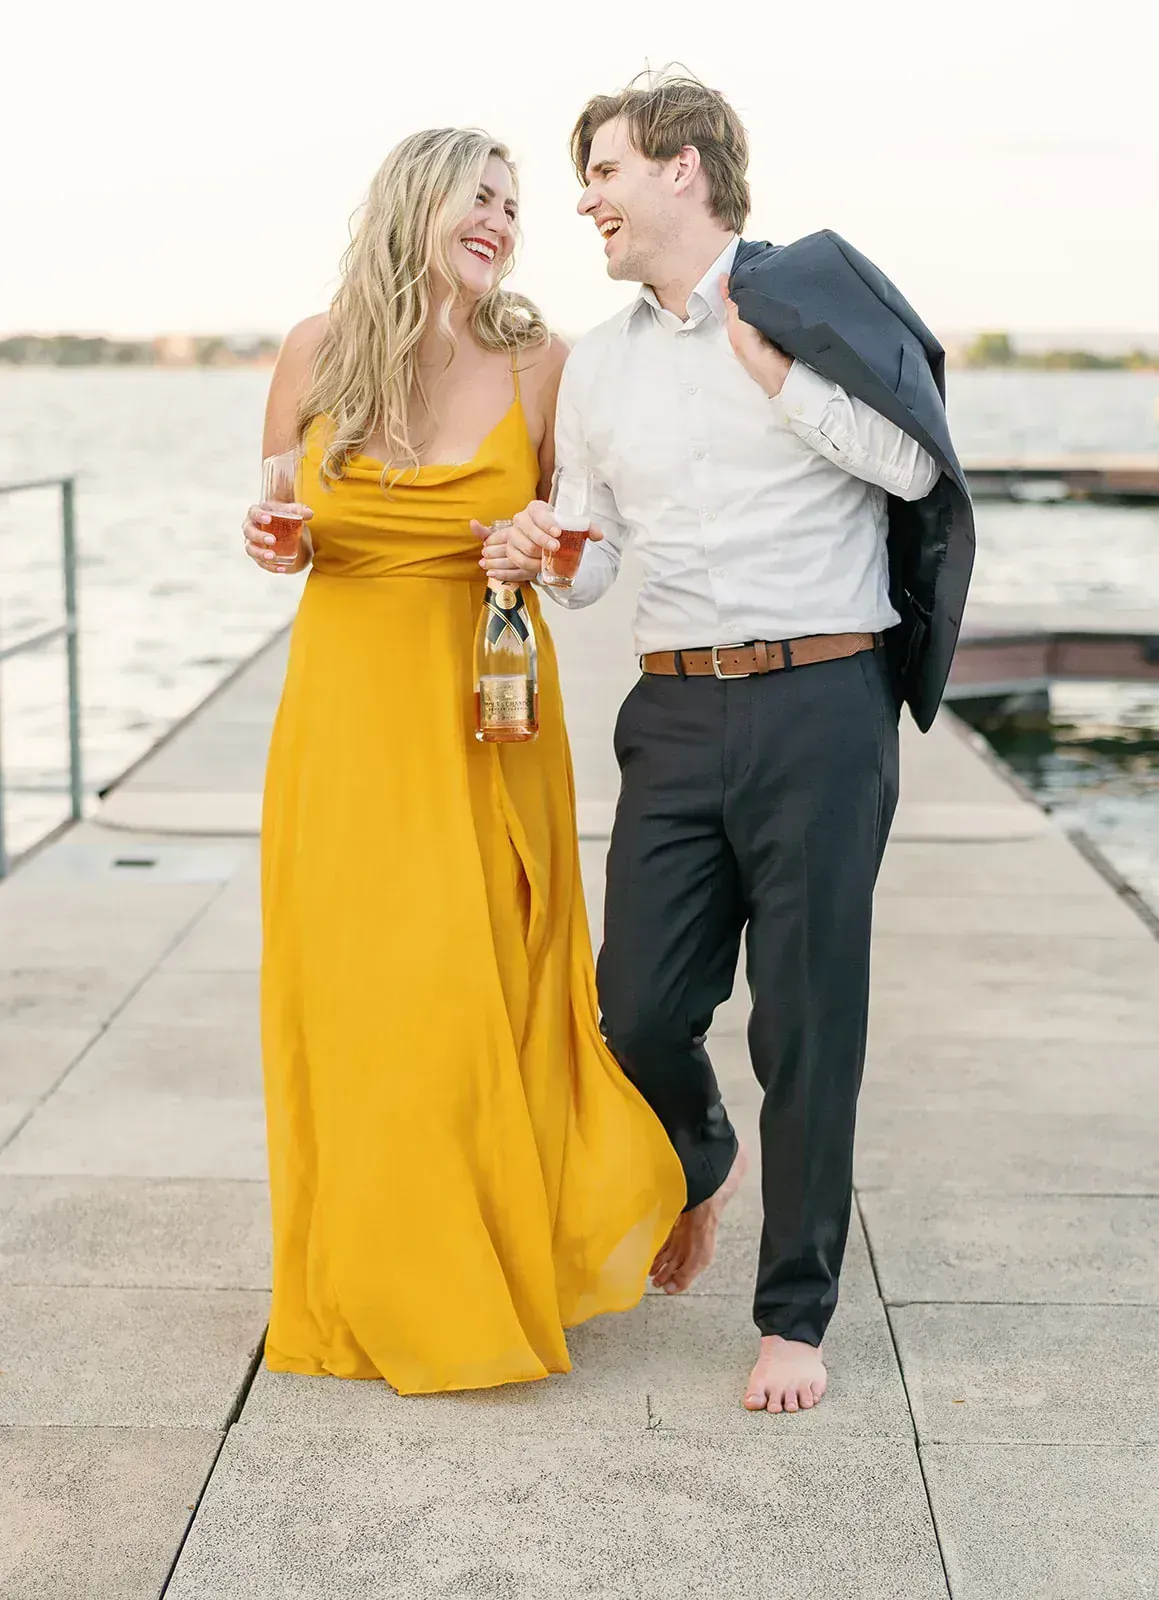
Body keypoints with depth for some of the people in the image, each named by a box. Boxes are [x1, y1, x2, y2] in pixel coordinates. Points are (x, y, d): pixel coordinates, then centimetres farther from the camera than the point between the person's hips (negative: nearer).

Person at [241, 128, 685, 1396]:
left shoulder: (539, 364, -2)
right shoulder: (317, 352, 0)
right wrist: (270, 537, -7)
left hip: (483, 717, -1)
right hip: (347, 707, 1)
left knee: (476, 997, -1)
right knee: (348, 995, 5)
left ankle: (483, 1280, 20)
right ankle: (362, 1289, 22)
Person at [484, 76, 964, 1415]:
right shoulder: (596, 365, 15)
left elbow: (914, 467, -4)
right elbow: (594, 561, 17)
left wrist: (777, 371, -8)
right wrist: (540, 556, -5)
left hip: (821, 706, -4)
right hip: (677, 712, 4)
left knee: (807, 1027, 1)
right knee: (640, 1012, 3)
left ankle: (795, 1315, 17)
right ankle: (702, 1157, 38)